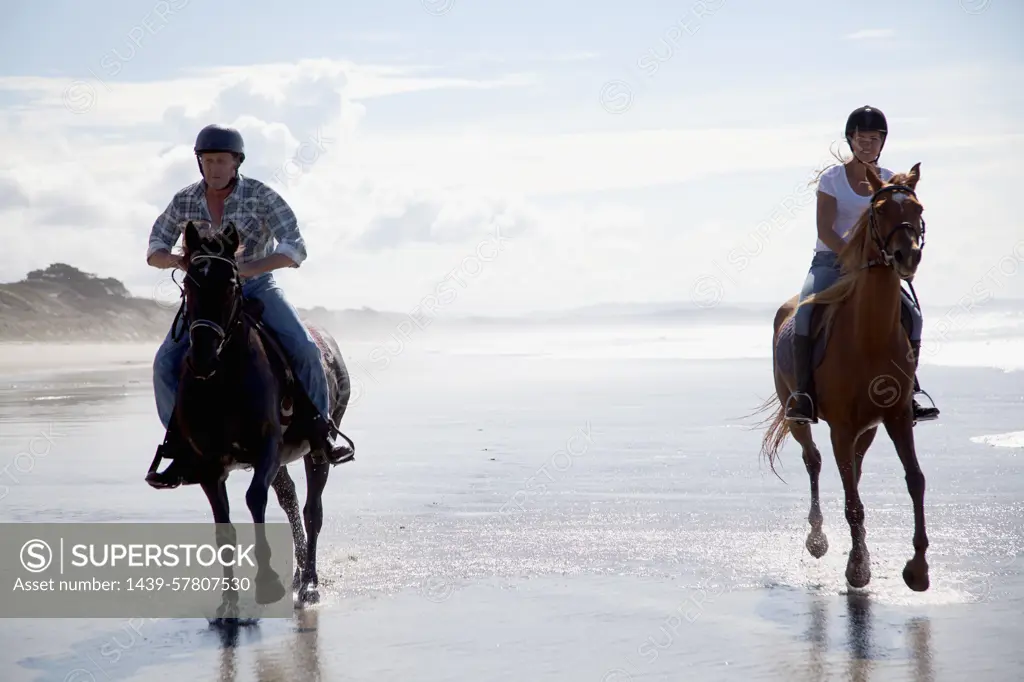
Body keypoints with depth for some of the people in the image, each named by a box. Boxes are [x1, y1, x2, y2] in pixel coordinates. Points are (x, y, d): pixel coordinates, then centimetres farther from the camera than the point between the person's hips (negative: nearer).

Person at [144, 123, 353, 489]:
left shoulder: (261, 197, -12)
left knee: (304, 348, -23)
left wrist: (246, 267, -34)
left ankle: (320, 430, -4)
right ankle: (182, 449, -4)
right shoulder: (184, 201, -2)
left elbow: (294, 249, -20)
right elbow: (154, 252, 2)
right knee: (166, 364, -16)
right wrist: (178, 261, -22)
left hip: (257, 286, -2)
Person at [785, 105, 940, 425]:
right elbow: (825, 231, -10)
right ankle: (803, 391, -29)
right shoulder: (832, 178, -2)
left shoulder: (890, 182, 7)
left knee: (912, 315, -15)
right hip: (830, 262, -3)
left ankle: (908, 392, -5)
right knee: (805, 311, -30)